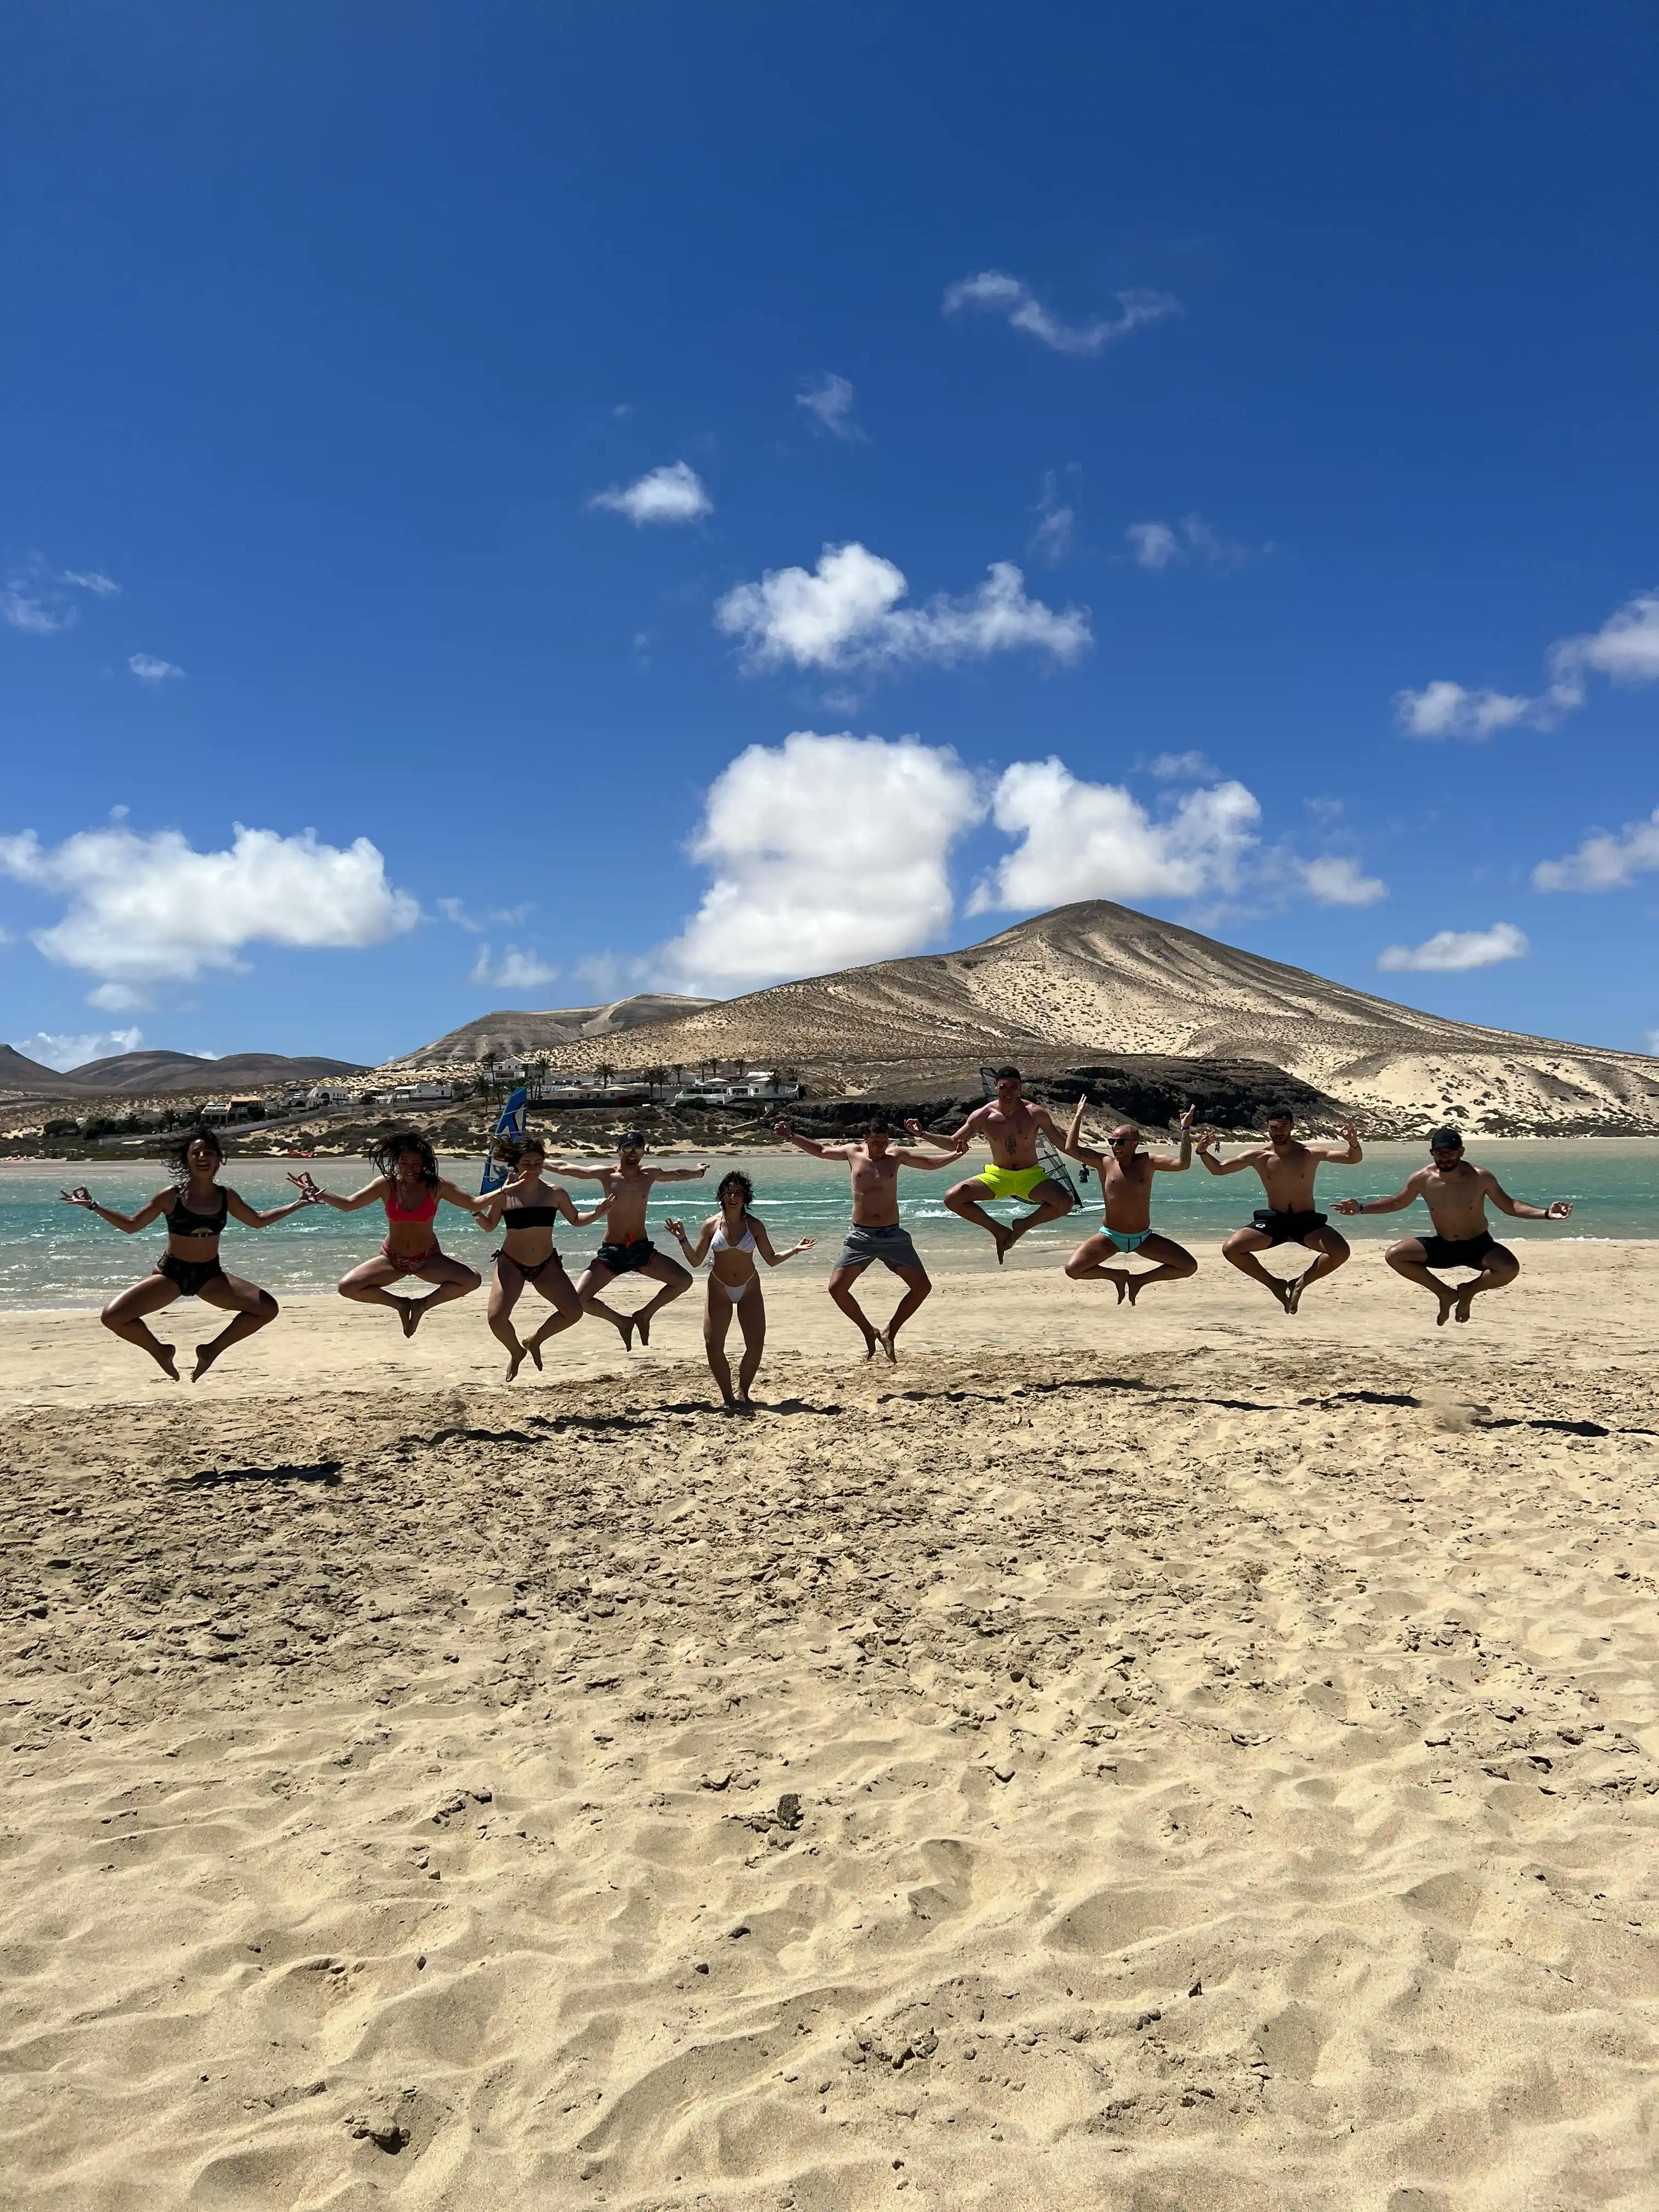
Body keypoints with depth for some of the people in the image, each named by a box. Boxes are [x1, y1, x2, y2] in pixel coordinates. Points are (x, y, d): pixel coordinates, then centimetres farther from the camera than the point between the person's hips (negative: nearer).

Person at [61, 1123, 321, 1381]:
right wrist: (93, 1205, -10)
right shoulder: (171, 1196, -11)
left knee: (268, 1308, -12)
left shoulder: (226, 1197, -3)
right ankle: (160, 1351, 9)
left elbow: (258, 1221, 14)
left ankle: (212, 1350, 7)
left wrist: (298, 1204, 10)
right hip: (170, 1273, -2)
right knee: (112, 1317, -21)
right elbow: (131, 1225, -1)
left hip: (210, 1276, 2)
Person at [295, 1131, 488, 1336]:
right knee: (346, 1287, -19)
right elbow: (349, 1204, -15)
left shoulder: (436, 1186, -12)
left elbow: (474, 1204, -6)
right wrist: (317, 1193, -29)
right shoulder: (386, 1184, -12)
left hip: (429, 1259, -1)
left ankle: (423, 1304, 0)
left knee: (473, 1280, -24)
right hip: (392, 1259, 1)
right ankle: (400, 1304, 5)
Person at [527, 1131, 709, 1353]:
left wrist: (699, 1172, 39)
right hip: (611, 1251, -2)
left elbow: (677, 1175, 23)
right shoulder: (606, 1175, -4)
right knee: (579, 1300, -17)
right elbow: (564, 1168, 3)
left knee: (684, 1281, -11)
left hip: (642, 1249, 2)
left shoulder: (650, 1175, 2)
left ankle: (644, 1316, 9)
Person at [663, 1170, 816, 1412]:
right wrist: (683, 1239, -18)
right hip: (719, 1290, 0)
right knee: (713, 1346, -9)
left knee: (756, 1345, -7)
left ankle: (742, 1392, 14)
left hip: (749, 1290, 0)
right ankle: (727, 1395, 8)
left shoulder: (754, 1225, -6)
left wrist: (795, 1250, -13)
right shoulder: (712, 1224, -7)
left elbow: (772, 1260, 1)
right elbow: (695, 1261, -5)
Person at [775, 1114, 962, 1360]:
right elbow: (821, 1150, 15)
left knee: (922, 1286, -6)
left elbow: (932, 1163, 12)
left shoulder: (896, 1156, 2)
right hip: (860, 1236, 0)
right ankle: (869, 1332, 12)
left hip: (893, 1235, 1)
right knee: (837, 1287, -10)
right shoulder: (853, 1153, 1)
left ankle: (890, 1333, 13)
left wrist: (955, 1154, -4)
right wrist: (792, 1137, 7)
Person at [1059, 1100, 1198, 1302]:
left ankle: (1139, 1280, 8)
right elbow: (1070, 1148, -17)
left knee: (1189, 1267, -11)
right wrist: (1078, 1115, -13)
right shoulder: (1104, 1163, -7)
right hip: (1111, 1237, -1)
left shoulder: (1148, 1162, -7)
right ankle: (1117, 1276, 7)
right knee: (1073, 1270, -21)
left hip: (1144, 1238, 1)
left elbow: (1182, 1164, -21)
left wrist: (1185, 1130, -23)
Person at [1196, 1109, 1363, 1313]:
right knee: (1230, 1249, -20)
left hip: (1307, 1221, -1)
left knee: (1341, 1251, -28)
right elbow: (1218, 1169, 2)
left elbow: (1353, 1159, -12)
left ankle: (1301, 1283, -3)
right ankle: (1275, 1284, 3)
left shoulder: (1311, 1153, -7)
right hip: (1273, 1221, 1)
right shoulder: (1258, 1156, -3)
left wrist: (1354, 1144, -36)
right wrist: (1203, 1152, -18)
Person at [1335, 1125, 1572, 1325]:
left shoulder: (1481, 1178, -17)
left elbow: (1509, 1205, -7)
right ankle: (1445, 1293, 1)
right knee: (1394, 1255, -18)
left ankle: (1469, 1290, 2)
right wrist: (1361, 1207, -5)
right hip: (1442, 1246, 2)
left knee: (1509, 1269, -32)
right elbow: (1397, 1203, 5)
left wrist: (1546, 1214, -20)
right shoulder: (1422, 1179, -12)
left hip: (1478, 1245, -2)